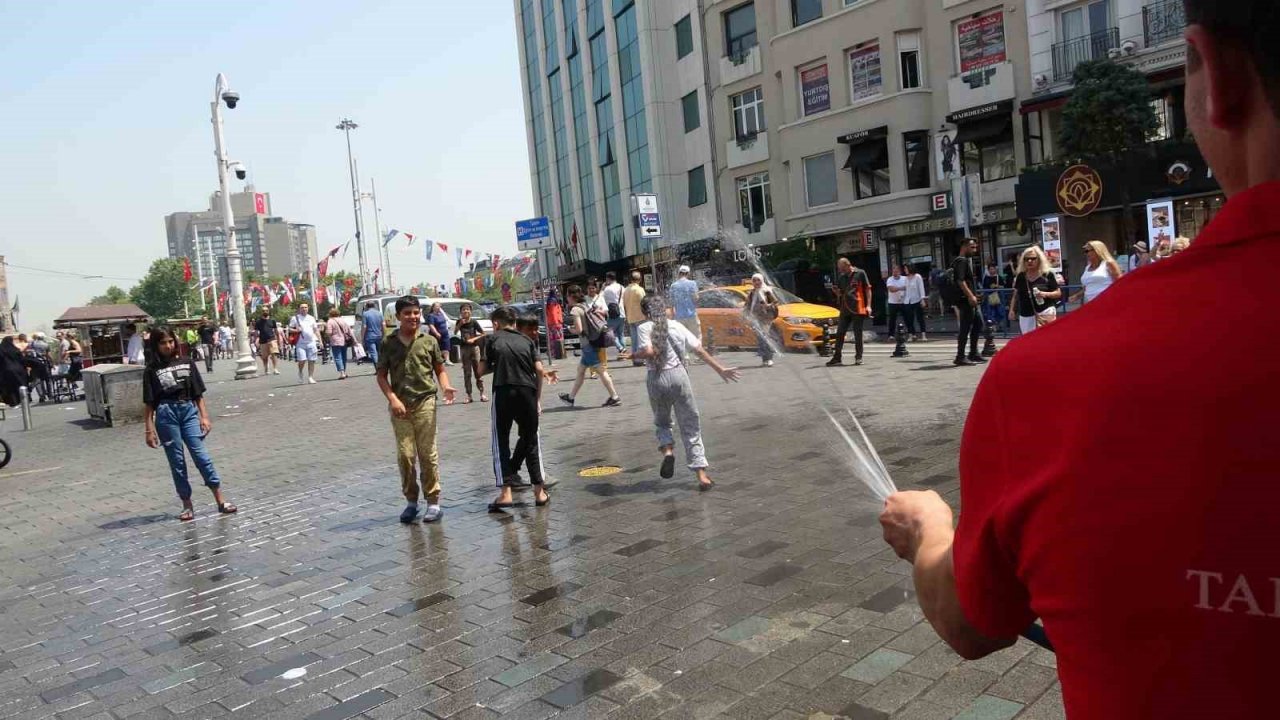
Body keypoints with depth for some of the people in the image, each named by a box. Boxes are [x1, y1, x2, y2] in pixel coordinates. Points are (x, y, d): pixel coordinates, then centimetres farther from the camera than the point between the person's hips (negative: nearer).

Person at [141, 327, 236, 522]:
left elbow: (198, 394, 10)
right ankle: (187, 505, 14)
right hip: (166, 415, -1)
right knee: (177, 461, 5)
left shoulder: (187, 363, 8)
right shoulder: (152, 370, 3)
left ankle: (220, 501, -4)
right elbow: (148, 404, 2)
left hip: (189, 411, 1)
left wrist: (204, 416, 3)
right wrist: (149, 430, -2)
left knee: (201, 455, -6)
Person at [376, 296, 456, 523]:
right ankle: (411, 502, 18)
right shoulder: (388, 343, 5)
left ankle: (433, 502, 9)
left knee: (428, 454, 1)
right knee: (405, 455, 3)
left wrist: (445, 386, -10)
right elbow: (382, 375, 6)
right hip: (400, 405, 1)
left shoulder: (429, 341, 5)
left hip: (425, 402, -1)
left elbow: (440, 369, 10)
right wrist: (393, 398, -7)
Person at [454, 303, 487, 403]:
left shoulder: (474, 322, -4)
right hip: (464, 348, 2)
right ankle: (469, 395, 7)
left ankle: (482, 393, 6)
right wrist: (460, 324, -22)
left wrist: (474, 339, -12)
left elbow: (483, 334, -1)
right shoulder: (460, 322, 2)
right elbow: (455, 332, -12)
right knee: (467, 373, 4)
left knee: (478, 371, 0)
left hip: (474, 347, -2)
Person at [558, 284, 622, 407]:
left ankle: (614, 397, 0)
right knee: (581, 369, 17)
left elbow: (579, 329, -19)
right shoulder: (588, 305, 11)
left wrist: (571, 330, -1)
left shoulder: (575, 310, -13)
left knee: (601, 370, -3)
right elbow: (605, 313, 14)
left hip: (590, 344, -9)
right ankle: (571, 397, 26)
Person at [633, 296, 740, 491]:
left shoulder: (644, 328, -1)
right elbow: (700, 350, 9)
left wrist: (635, 354, 3)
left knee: (661, 421, 23)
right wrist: (720, 369, 14)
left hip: (656, 378, -2)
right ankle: (701, 474, 2)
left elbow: (648, 351, -18)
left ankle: (667, 450, -6)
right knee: (690, 425, 7)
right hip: (678, 374, 2)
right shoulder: (677, 326, 9)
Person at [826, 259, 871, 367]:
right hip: (845, 309, 5)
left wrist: (868, 306, -8)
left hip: (858, 309, -5)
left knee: (858, 334, 2)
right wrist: (836, 291, -4)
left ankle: (858, 357, 9)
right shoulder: (841, 277, 13)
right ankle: (837, 357, 5)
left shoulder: (860, 274, -1)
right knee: (840, 333, 1)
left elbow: (868, 289, -1)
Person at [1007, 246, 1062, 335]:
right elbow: (1015, 295, 17)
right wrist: (1012, 310, 11)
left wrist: (1045, 294, -15)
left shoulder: (1047, 275, -2)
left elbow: (1058, 293, 2)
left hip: (1045, 313, -4)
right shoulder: (1020, 276, 9)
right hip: (1026, 316, 4)